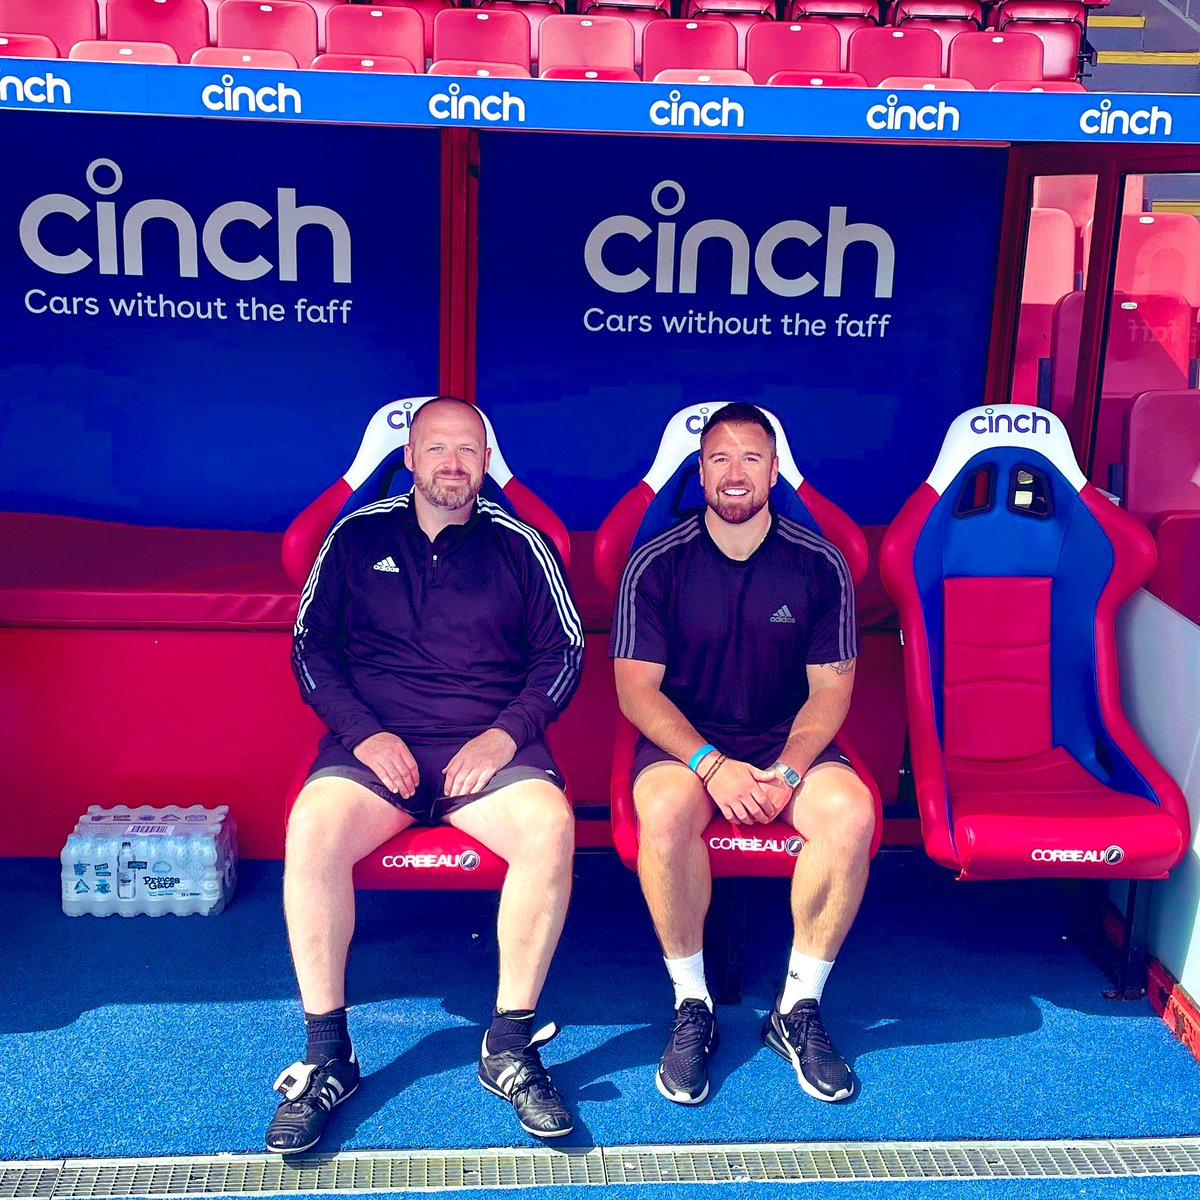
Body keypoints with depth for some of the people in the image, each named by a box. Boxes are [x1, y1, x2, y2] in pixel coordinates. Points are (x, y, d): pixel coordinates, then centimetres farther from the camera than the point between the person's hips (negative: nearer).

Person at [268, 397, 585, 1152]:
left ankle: (510, 1046, -16)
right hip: (375, 742, 0)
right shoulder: (358, 537, 11)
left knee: (551, 827, -32)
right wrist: (365, 733, -7)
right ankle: (328, 1057, -16)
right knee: (311, 829, -31)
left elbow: (563, 652, 9)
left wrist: (507, 732, -7)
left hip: (490, 748, 0)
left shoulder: (519, 544, 10)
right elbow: (311, 646, 8)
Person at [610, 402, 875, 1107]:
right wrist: (713, 766, -22)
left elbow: (831, 688, 0)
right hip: (684, 740, -1)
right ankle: (692, 1007, -13)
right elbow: (638, 688, -8)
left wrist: (788, 771, -17)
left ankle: (799, 1009, -10)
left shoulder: (819, 565, -1)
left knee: (853, 810, -29)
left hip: (788, 741, 2)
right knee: (666, 810, -35)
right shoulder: (656, 564, -4)